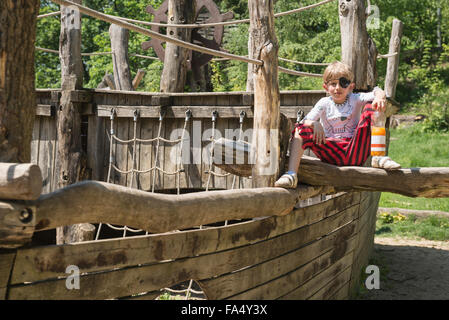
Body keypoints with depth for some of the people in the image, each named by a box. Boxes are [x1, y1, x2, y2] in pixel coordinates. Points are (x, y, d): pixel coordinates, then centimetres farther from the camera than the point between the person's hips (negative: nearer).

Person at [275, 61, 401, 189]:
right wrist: (314, 124, -26)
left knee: (371, 106, -11)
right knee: (301, 130, -19)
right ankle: (291, 174, -36)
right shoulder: (324, 103, 10)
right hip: (333, 154, 1)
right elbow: (305, 121, -2)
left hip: (355, 152, -1)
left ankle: (377, 157, -18)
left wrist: (380, 97, -33)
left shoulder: (355, 100, 9)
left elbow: (378, 92, -8)